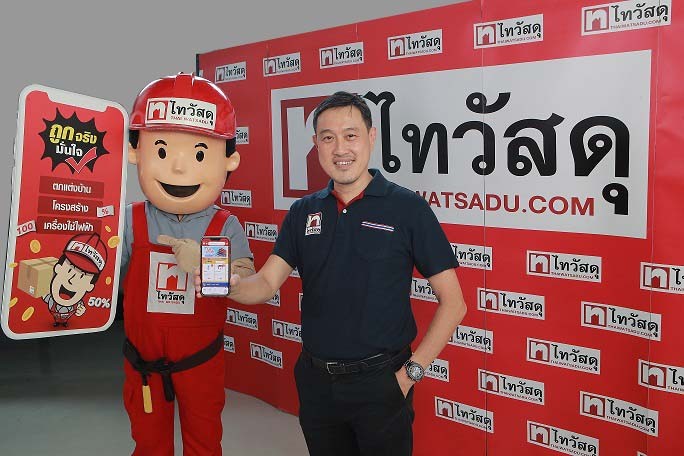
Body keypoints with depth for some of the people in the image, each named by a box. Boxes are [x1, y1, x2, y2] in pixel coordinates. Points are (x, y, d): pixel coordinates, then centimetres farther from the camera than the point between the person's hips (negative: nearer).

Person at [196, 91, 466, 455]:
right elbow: (266, 284, -2)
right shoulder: (303, 213, 4)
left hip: (380, 381, -4)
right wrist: (231, 286, -23)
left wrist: (412, 371, -12)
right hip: (315, 380, 4)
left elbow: (453, 303, -8)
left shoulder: (407, 208, -9)